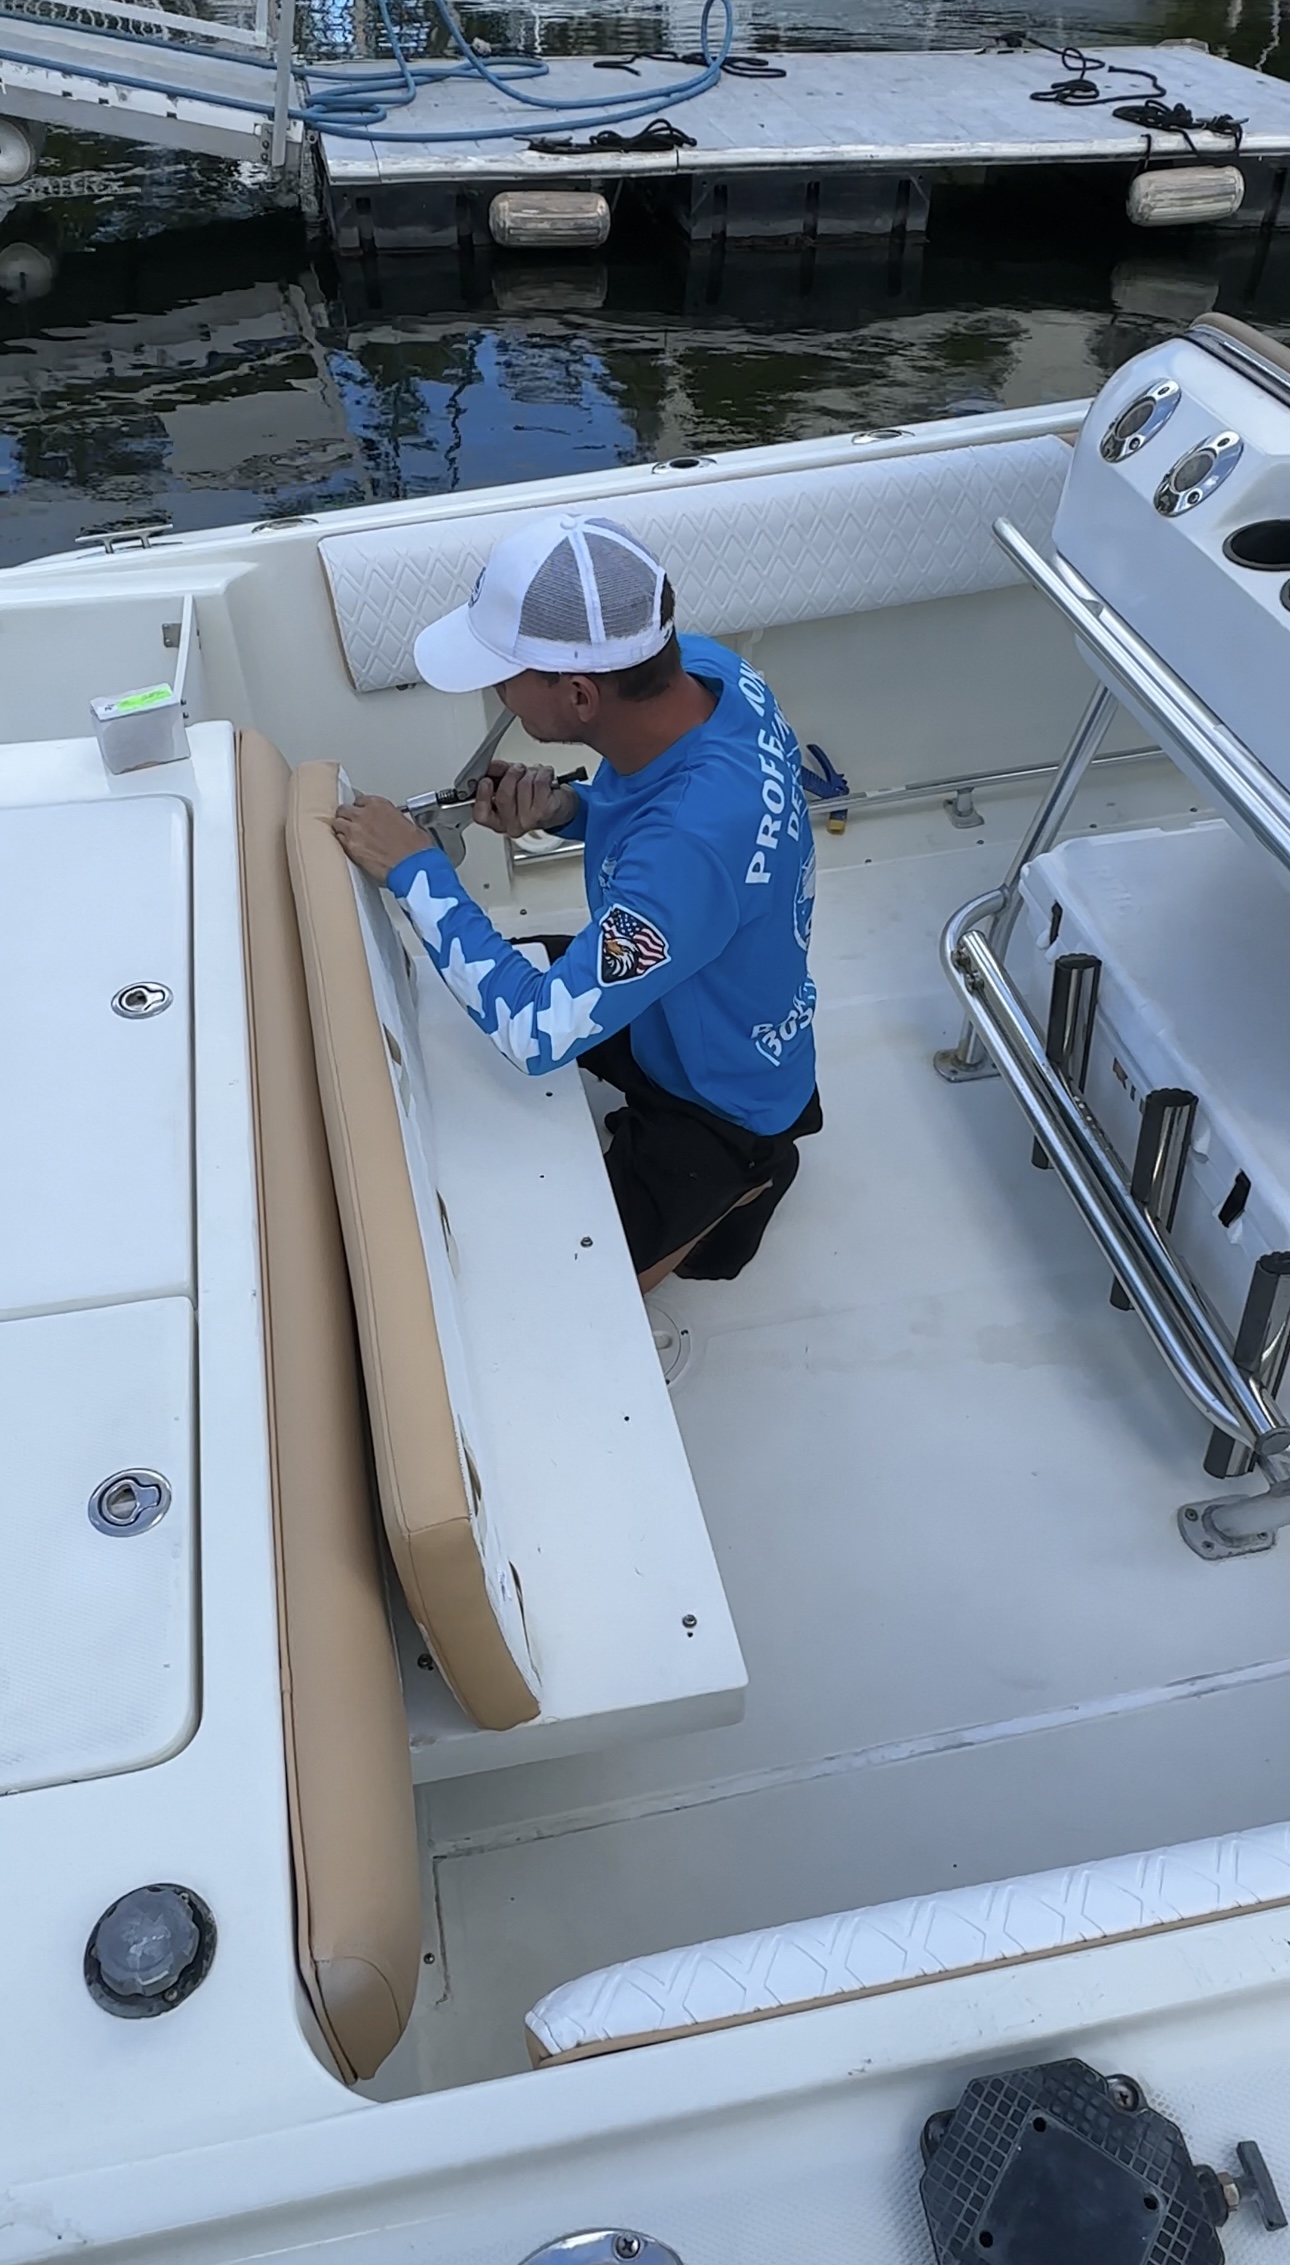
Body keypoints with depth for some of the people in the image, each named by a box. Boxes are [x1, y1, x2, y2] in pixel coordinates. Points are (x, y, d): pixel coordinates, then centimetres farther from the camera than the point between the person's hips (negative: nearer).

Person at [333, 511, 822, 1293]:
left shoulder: (692, 845, -44)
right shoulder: (700, 666, -19)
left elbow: (539, 1035, -38)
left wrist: (414, 868, -31)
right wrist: (563, 809, -18)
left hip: (721, 1094, -7)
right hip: (683, 1012, 7)